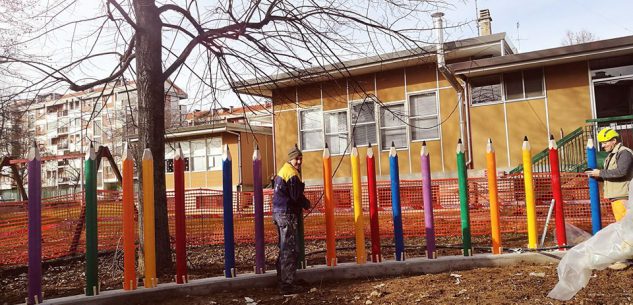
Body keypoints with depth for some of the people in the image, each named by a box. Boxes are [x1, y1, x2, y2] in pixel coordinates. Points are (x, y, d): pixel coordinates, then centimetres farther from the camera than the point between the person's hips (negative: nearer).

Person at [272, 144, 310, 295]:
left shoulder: (283, 170, 16)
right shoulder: (292, 174, -15)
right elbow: (297, 197, -18)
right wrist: (307, 204, 2)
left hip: (278, 212, 10)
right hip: (287, 214, -10)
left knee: (284, 248, 18)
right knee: (289, 249, -5)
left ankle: (283, 280, 28)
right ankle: (287, 285, -1)